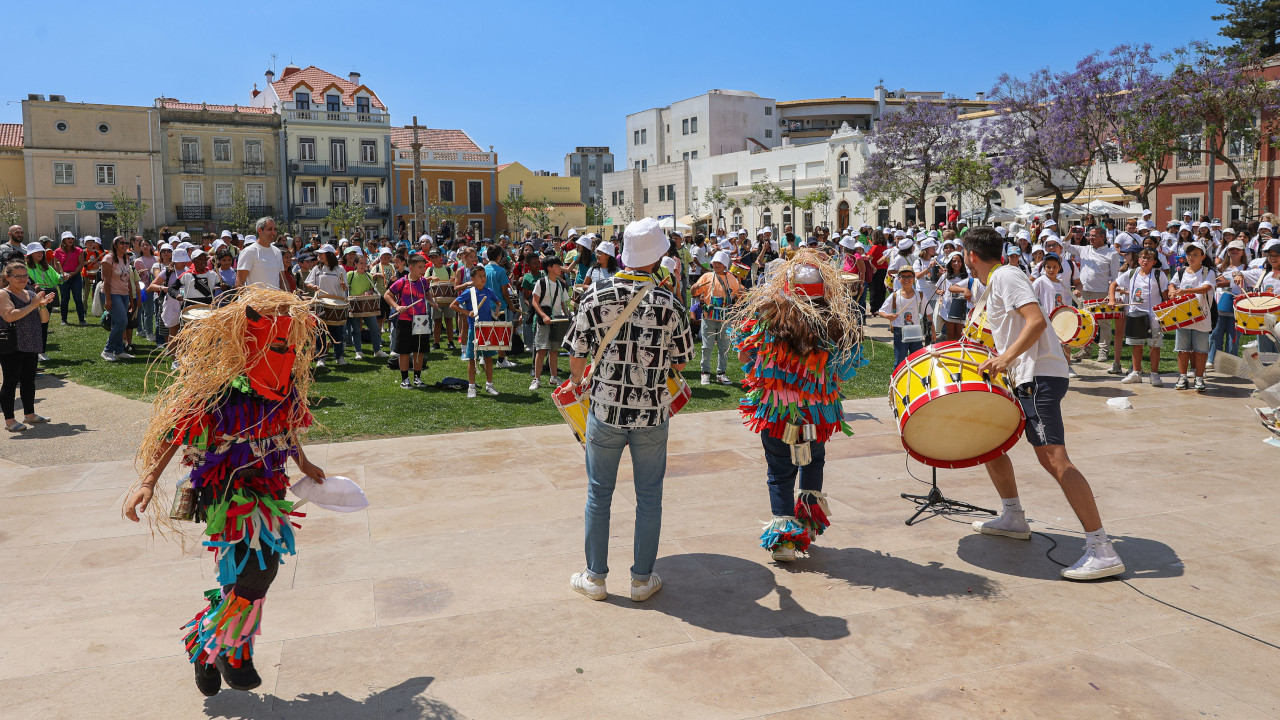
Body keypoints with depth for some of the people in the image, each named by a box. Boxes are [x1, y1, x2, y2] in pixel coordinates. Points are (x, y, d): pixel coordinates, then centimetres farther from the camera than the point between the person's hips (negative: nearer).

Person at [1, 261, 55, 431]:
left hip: (31, 346, 7)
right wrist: (32, 305, -21)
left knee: (29, 381, 14)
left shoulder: (31, 294, 13)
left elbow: (44, 320, 10)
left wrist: (42, 306, -8)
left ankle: (29, 414, 25)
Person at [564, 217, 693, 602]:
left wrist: (579, 383, 18)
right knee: (649, 496, 12)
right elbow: (679, 364, 0)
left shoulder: (595, 295, -7)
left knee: (599, 494, 13)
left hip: (605, 409, 1)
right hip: (653, 413, 0)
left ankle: (595, 577, 23)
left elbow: (577, 358, -2)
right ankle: (642, 579, 22)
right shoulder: (670, 304, -8)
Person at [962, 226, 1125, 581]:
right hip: (1023, 378, 11)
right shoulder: (995, 282, 22)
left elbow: (1037, 320, -22)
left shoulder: (1005, 276, -8)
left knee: (1052, 457, -18)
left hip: (1039, 376, -11)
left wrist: (1006, 357, -27)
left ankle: (1102, 551, -20)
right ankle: (1013, 518, 26)